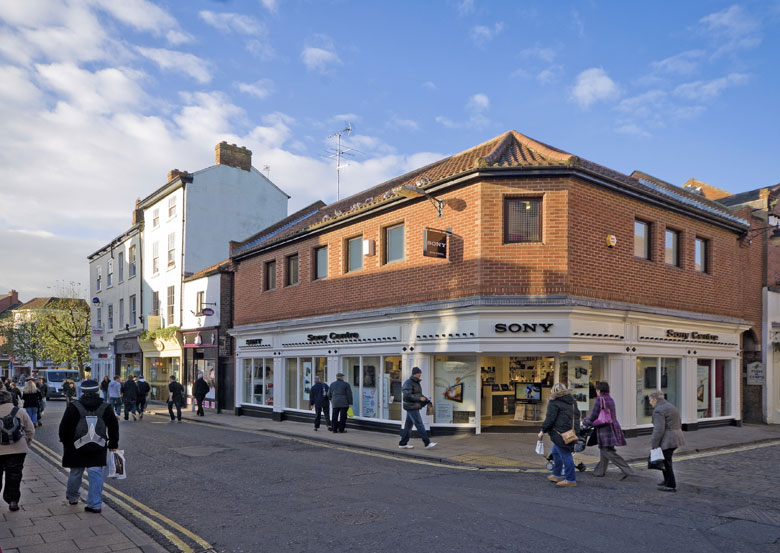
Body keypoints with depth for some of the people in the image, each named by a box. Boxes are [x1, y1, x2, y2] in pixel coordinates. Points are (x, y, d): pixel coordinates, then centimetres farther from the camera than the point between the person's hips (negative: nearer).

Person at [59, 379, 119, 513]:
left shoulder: (73, 406, -6)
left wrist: (65, 442, 12)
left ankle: (72, 497, 37)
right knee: (96, 475, 2)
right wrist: (113, 444, 16)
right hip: (98, 449, 1)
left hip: (77, 447, 0)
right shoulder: (106, 407, 2)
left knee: (75, 473, 17)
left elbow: (64, 427, -3)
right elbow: (114, 427, 6)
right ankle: (95, 504, -1)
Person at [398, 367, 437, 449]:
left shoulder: (416, 382, 15)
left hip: (415, 407, 9)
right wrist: (419, 398, -20)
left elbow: (419, 394, 21)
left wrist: (426, 399, 4)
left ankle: (402, 444, 15)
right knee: (419, 425, -8)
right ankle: (427, 443, -6)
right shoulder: (409, 383, -15)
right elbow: (407, 396, -23)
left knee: (408, 425, 10)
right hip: (411, 407, -9)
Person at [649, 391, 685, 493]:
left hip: (667, 440, -9)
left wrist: (653, 445, -16)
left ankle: (671, 486, 11)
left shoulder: (658, 410, -16)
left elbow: (659, 429, -22)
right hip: (676, 437, 9)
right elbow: (678, 425, 18)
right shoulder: (671, 407, 13)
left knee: (666, 462, 3)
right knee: (665, 459, 22)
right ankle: (667, 480, 28)